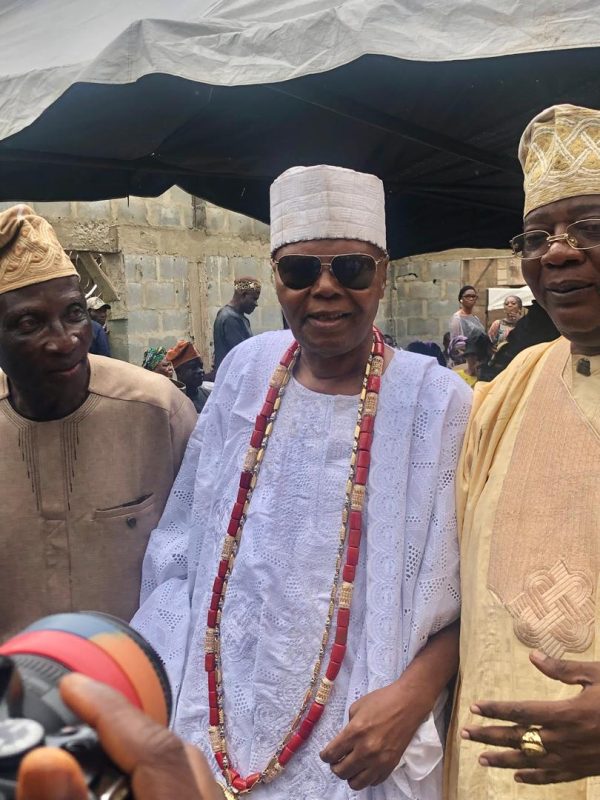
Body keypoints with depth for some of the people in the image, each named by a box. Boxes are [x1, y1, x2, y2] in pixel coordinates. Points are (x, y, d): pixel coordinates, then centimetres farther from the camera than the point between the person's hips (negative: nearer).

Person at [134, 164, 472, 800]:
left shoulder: (439, 402, -13)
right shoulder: (247, 371, -3)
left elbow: (467, 587, -9)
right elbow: (183, 539, 5)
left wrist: (414, 694, -22)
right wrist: (153, 681, 5)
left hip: (355, 737, -3)